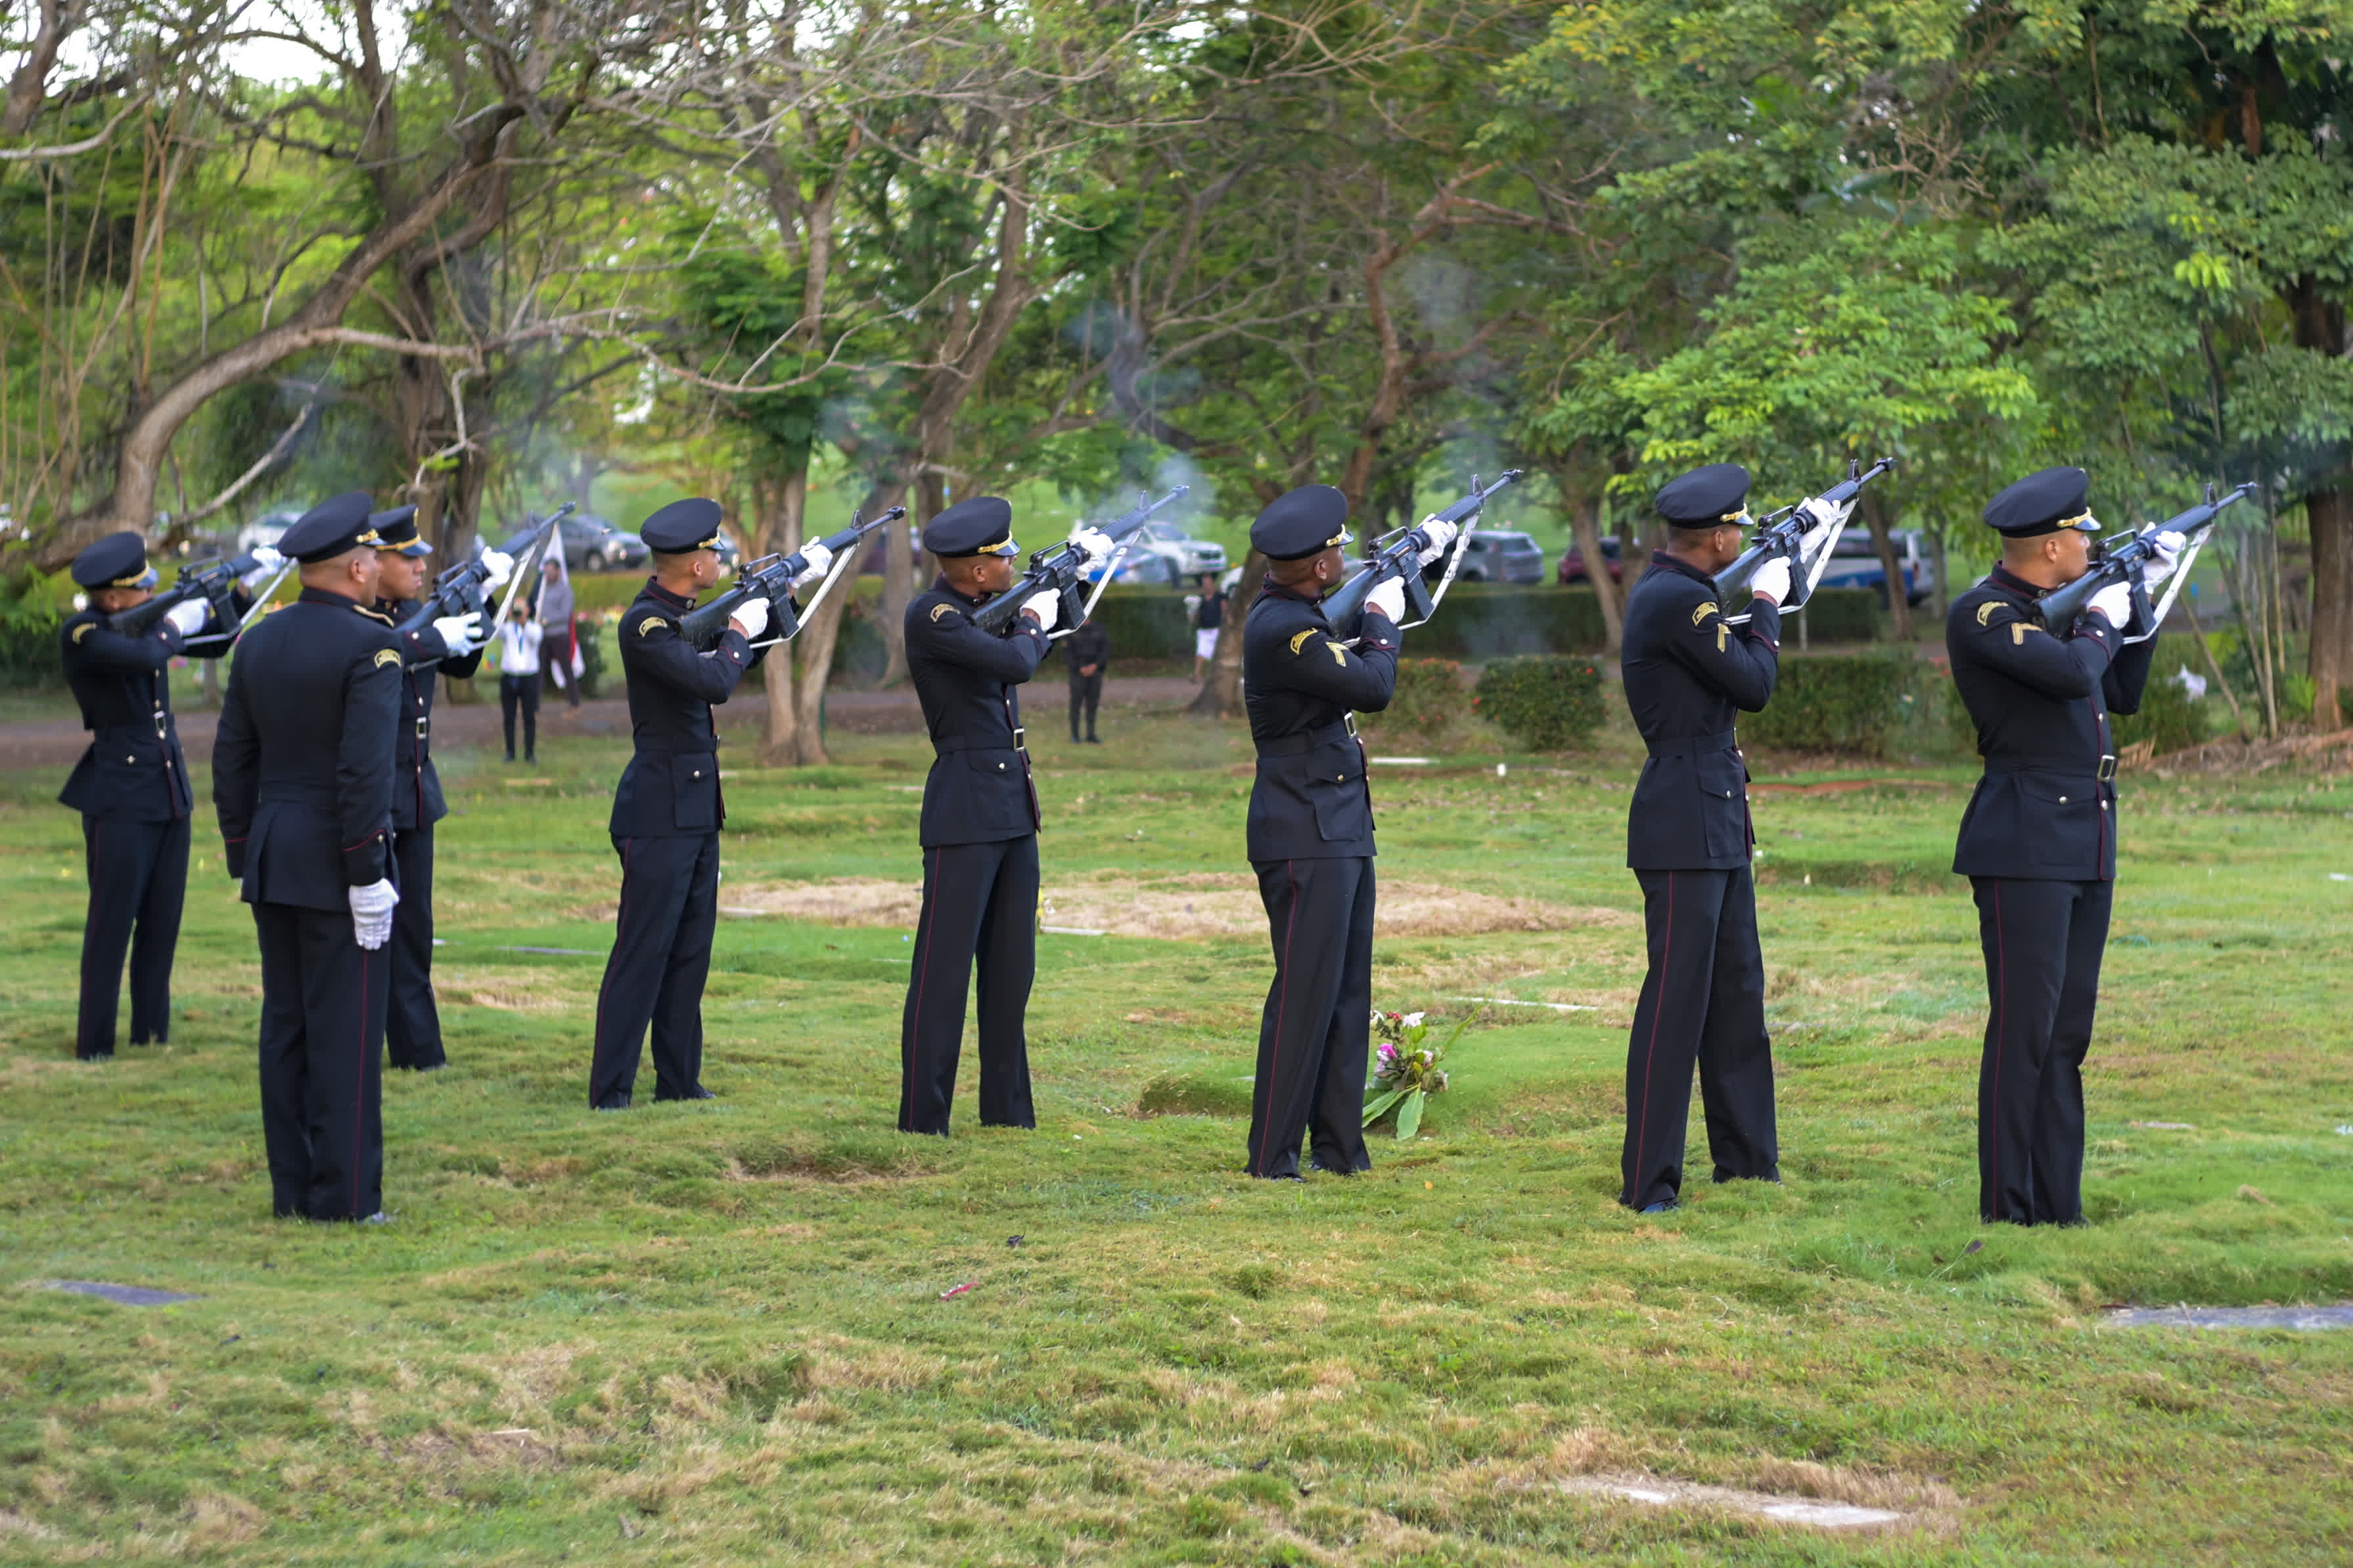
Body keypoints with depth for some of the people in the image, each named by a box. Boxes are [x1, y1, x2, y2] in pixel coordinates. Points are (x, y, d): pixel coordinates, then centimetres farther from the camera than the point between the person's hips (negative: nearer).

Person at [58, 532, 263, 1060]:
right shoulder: (82, 633, -14)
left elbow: (215, 635, 22)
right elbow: (144, 656, -32)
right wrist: (173, 625, -14)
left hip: (169, 790, 7)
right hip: (119, 797, -7)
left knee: (163, 919, 10)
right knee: (112, 920, -3)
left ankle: (152, 1032, 17)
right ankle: (94, 1043, 3)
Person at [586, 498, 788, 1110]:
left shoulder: (683, 616, 11)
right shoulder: (644, 624, -18)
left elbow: (738, 662, 28)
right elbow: (716, 682, -28)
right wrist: (739, 633, -10)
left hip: (697, 811, 10)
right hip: (660, 816, -9)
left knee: (690, 951, 12)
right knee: (643, 954, -7)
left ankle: (679, 1081, 18)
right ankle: (610, 1096, -4)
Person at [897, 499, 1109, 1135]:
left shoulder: (987, 603, 11)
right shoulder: (931, 617, -15)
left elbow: (1051, 612, 31)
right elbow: (1015, 662, -25)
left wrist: (1079, 564, 23)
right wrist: (1034, 621, -6)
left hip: (1013, 803, 9)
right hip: (965, 809, -9)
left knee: (1011, 964, 12)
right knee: (945, 963, -7)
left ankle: (1006, 1108, 19)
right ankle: (922, 1120, -5)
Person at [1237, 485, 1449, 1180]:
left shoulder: (1291, 612, 11)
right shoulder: (1282, 629, -20)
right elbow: (1372, 686, -22)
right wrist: (1384, 623, -3)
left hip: (1341, 833, 10)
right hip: (1306, 840, -10)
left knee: (1347, 992, 13)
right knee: (1305, 994, -8)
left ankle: (1339, 1145, 18)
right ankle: (1271, 1157, -4)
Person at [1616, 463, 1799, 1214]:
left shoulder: (1669, 589, 14)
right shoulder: (1676, 599, -18)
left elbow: (1735, 671, 21)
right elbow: (1754, 684, -15)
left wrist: (1758, 610, 12)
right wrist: (1767, 604, -2)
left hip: (1718, 820, 11)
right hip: (1684, 821, -11)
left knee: (1737, 990, 16)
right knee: (1677, 998, -8)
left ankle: (1747, 1157, 25)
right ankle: (1648, 1183, -5)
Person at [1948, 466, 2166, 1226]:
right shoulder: (1982, 614, -11)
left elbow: (2122, 695, 23)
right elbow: (2070, 673, -25)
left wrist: (2143, 598, 16)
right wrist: (2102, 623, -5)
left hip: (2088, 846, 9)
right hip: (2025, 843, -9)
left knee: (2068, 1034, 10)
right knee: (2023, 1029, -7)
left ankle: (2057, 1206, 14)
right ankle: (2005, 1212, -3)